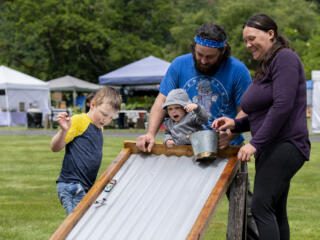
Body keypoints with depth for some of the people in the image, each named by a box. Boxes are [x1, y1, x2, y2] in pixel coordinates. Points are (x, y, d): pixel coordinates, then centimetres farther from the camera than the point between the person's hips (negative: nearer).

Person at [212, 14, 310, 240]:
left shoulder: (285, 58, -9)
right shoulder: (266, 66, 22)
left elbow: (282, 106, -20)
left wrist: (256, 143, -21)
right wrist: (235, 124, 7)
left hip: (285, 146, -10)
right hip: (271, 149, 10)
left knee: (261, 206, -18)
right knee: (275, 212, 10)